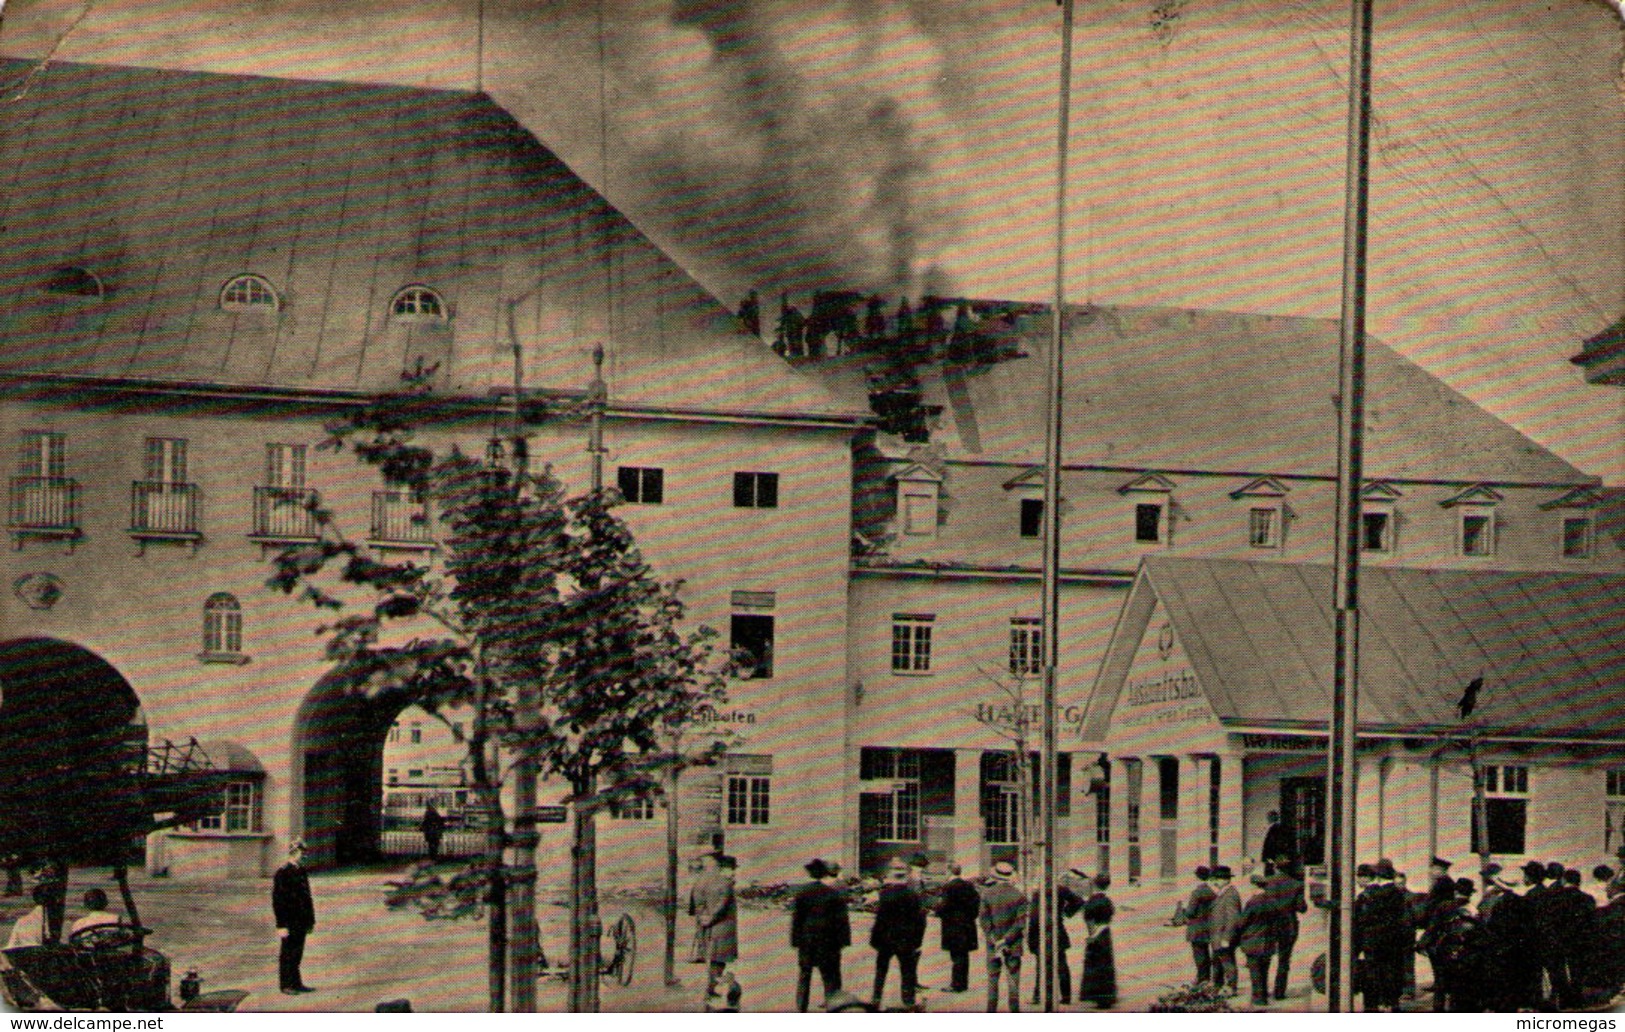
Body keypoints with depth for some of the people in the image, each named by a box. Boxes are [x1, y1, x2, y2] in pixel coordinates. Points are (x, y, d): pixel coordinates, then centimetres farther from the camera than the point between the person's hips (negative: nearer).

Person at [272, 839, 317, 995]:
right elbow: (277, 900, -15)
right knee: (287, 954, 0)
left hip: (301, 922, 7)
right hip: (290, 922, -7)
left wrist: (311, 919, 16)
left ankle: (296, 983, 18)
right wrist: (281, 925, -18)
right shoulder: (282, 873, -13)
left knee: (297, 953, 12)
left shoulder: (302, 871, 12)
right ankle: (285, 985, 6)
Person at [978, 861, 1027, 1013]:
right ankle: (1014, 1010, 2)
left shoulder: (987, 894, -3)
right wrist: (1006, 940, -10)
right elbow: (1021, 923, -9)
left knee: (992, 979, 8)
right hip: (1014, 944, 0)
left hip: (993, 943, 0)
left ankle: (991, 1010, 5)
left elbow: (984, 920, -6)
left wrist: (995, 942, -7)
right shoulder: (1019, 896, -4)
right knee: (1014, 979, 5)